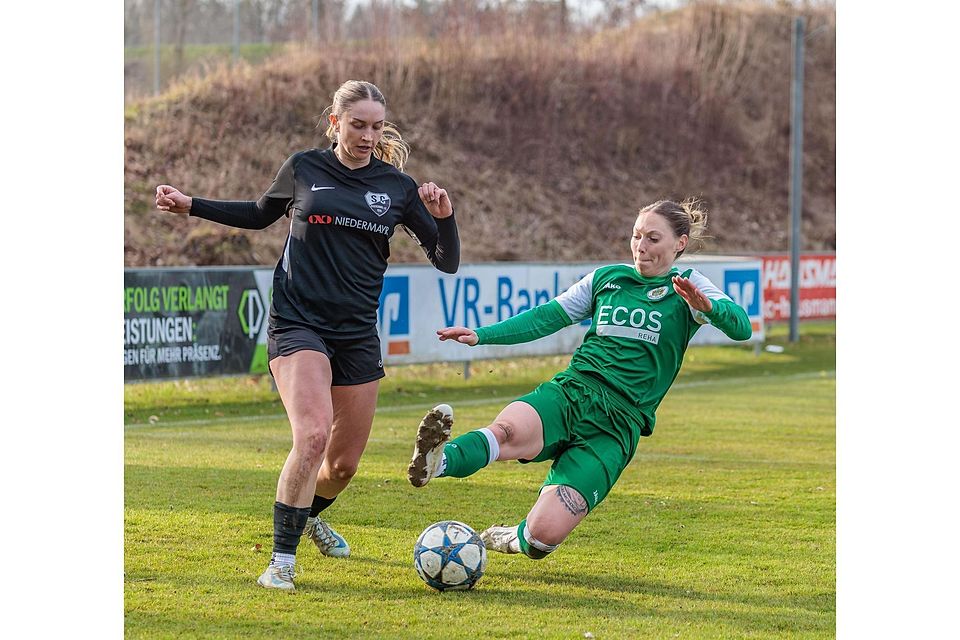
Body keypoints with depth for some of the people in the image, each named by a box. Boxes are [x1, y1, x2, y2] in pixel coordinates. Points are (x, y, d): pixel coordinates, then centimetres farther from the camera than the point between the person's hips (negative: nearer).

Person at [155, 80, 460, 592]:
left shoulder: (397, 187, 4)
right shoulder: (302, 169, 1)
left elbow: (447, 261, 5)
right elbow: (260, 215, 21)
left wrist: (443, 217, -14)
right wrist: (190, 205, 15)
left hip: (358, 334, 3)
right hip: (297, 324, -3)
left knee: (344, 463, 11)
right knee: (312, 435, -26)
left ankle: (309, 517, 46)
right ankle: (281, 562, -17)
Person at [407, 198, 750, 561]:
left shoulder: (687, 287, 6)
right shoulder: (606, 278, 18)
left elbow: (741, 328, -10)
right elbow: (547, 317, 22)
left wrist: (706, 306, -31)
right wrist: (481, 335, 12)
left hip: (617, 425, -2)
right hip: (569, 393, 2)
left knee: (544, 536, -18)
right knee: (508, 431, -37)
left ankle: (514, 540, 16)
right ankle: (435, 462, -64)